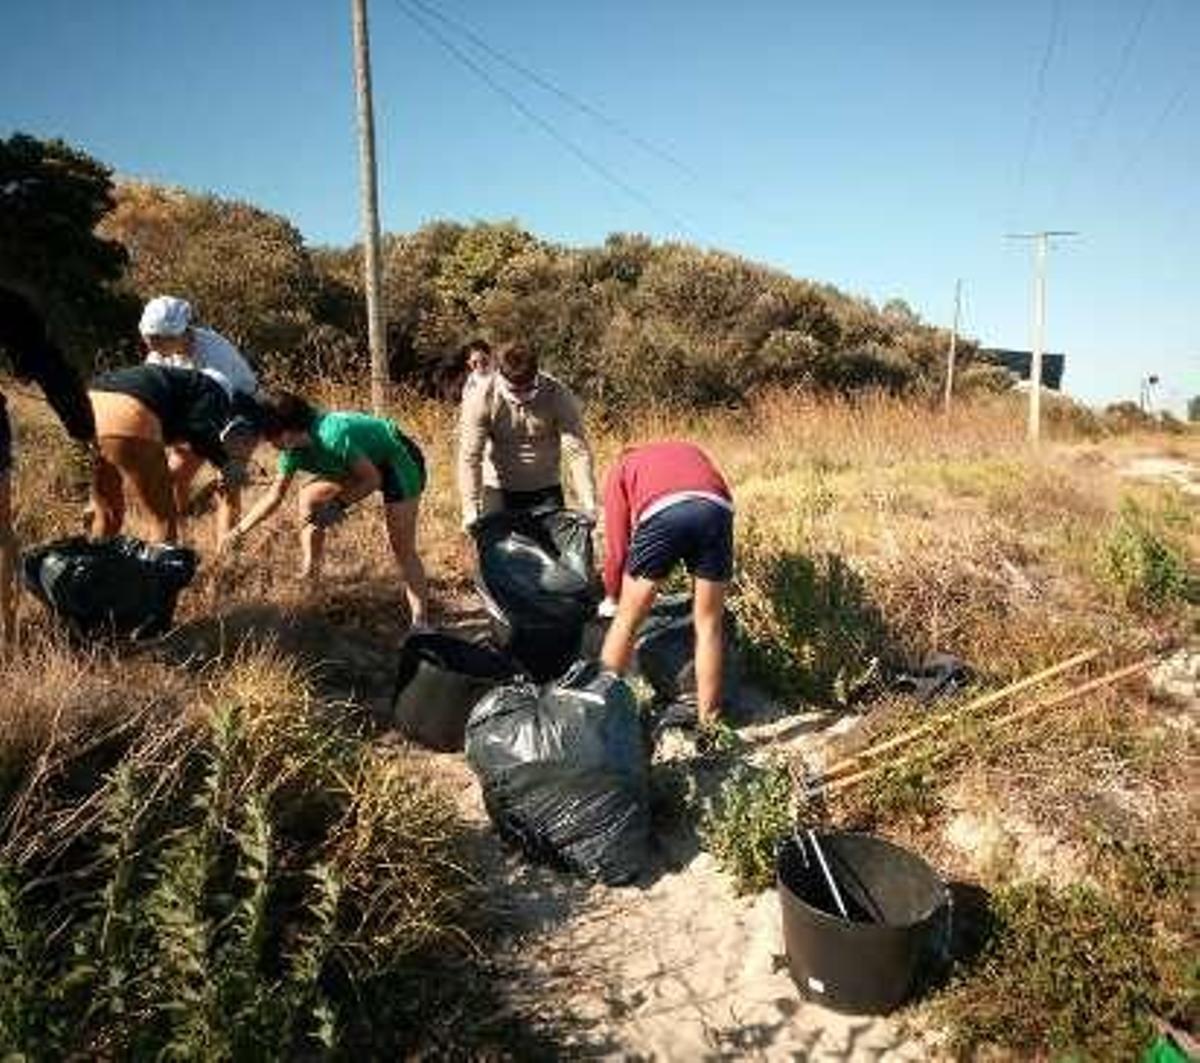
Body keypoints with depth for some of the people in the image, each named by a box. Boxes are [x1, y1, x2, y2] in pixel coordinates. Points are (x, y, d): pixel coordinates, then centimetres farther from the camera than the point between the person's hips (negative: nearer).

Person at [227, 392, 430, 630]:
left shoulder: (333, 436, -33)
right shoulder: (294, 448, -7)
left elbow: (373, 479, -25)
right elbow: (275, 494, 1)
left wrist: (337, 505, -24)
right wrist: (240, 530, 0)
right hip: (365, 463, 9)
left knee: (402, 548, -14)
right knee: (310, 499, 2)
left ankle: (420, 623, -14)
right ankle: (309, 577, 11)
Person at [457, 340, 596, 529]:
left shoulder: (558, 395, -18)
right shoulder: (481, 398, -18)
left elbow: (578, 453, -19)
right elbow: (469, 457, -17)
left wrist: (588, 506, -27)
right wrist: (471, 510, -24)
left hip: (546, 490, 1)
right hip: (498, 490, 0)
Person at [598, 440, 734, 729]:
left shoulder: (621, 470, 32)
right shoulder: (690, 451, 42)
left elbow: (617, 547, 25)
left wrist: (611, 598, 42)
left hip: (662, 513, -2)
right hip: (716, 510, 3)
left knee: (626, 621, 16)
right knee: (708, 625, 16)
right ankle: (708, 721, 22)